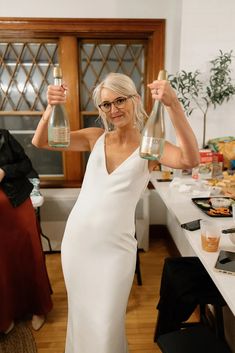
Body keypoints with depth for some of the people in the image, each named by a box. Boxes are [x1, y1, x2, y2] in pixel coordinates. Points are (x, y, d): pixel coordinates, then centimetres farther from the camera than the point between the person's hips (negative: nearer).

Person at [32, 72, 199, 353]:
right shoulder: (96, 137, 1)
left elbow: (190, 160, -26)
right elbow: (40, 142, -6)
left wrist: (173, 104, -36)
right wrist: (51, 108, -25)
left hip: (115, 246, -3)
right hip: (76, 238, 4)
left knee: (106, 324, 10)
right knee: (80, 313, 24)